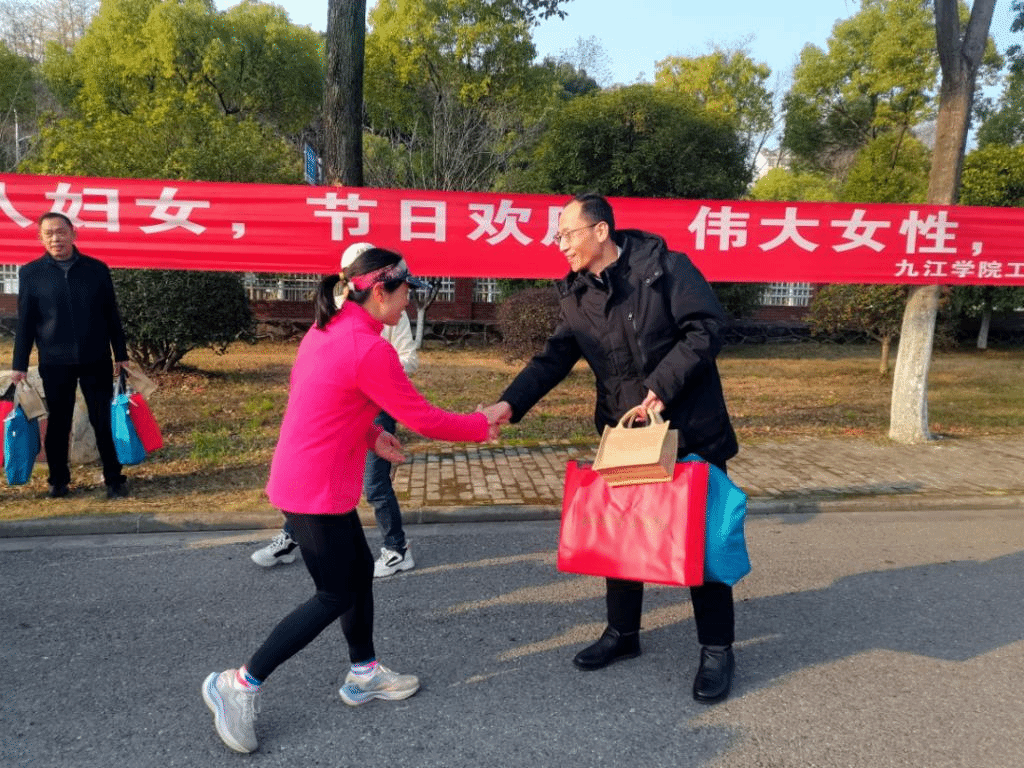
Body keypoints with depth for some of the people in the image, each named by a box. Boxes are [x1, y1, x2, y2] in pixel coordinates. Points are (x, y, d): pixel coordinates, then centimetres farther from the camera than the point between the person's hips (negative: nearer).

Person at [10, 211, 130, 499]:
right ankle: (58, 480, 23)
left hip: (96, 360, 0)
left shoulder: (97, 269, 2)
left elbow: (111, 315, 6)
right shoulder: (30, 273, 1)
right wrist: (19, 364, 2)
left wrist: (120, 354, 5)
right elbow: (25, 322, 3)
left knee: (103, 422, 2)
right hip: (54, 363, 0)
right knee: (58, 424, 8)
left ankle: (114, 479, 12)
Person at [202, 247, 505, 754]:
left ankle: (364, 674, 35)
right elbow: (423, 420, -16)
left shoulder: (326, 330, 7)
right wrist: (481, 425, -2)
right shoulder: (370, 349, -22)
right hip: (316, 490, -10)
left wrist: (370, 436, 9)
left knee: (360, 569, 19)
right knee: (336, 595, 5)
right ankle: (238, 684, 13)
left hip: (302, 477, 10)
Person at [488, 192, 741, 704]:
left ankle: (717, 650, 19)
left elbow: (705, 327, -15)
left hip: (690, 428, -5)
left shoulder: (664, 268, -11)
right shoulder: (576, 297, 4)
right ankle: (622, 633, 31)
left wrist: (662, 386, -21)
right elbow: (553, 359, 2)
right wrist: (511, 403, -13)